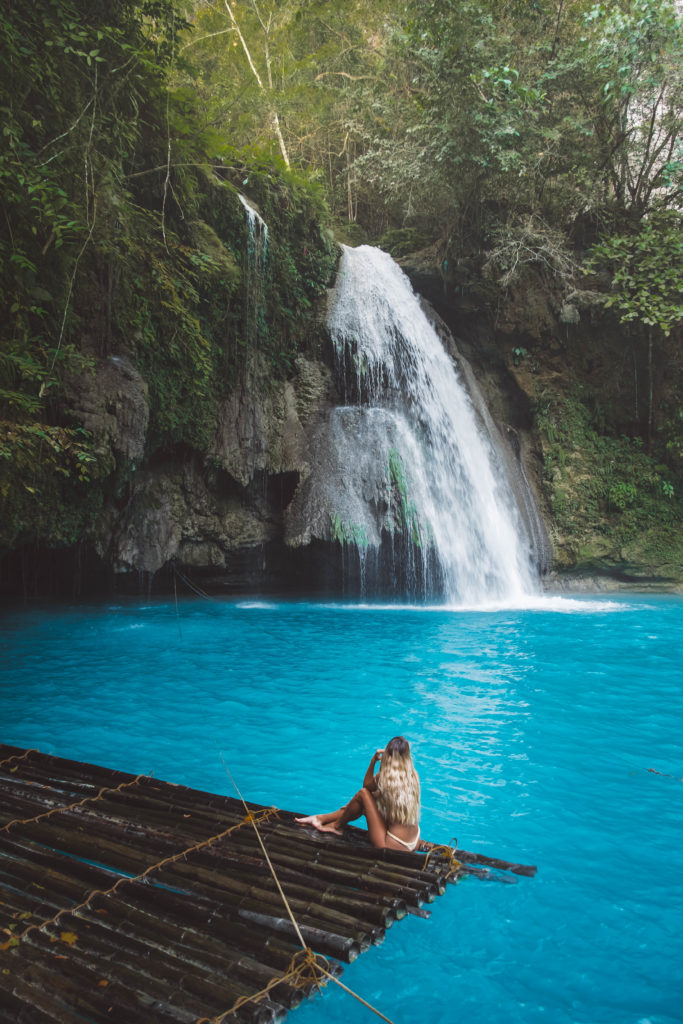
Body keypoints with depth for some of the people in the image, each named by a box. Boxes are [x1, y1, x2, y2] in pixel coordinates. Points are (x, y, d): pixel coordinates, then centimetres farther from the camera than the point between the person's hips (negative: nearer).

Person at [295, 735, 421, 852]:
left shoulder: (385, 777, -16)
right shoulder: (414, 775, -3)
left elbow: (367, 785, 7)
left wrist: (373, 761, 3)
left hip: (392, 845, -6)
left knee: (364, 793, 3)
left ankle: (337, 826, 25)